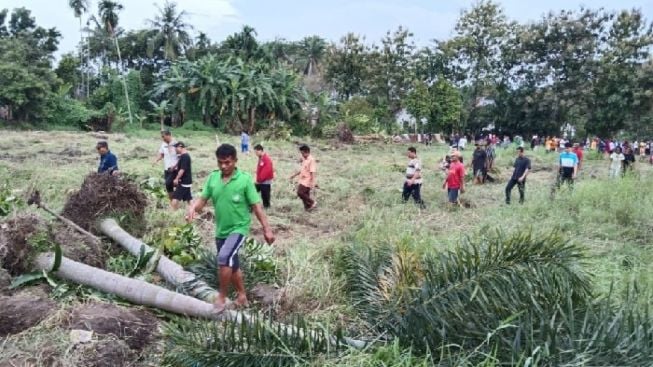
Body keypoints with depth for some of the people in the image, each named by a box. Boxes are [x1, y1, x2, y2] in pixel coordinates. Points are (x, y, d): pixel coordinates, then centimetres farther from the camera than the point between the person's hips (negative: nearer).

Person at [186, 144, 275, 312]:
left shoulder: (245, 179, -12)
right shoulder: (212, 178, 0)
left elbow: (256, 206, -10)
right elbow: (202, 199, 2)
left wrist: (267, 229, -10)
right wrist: (192, 208, -21)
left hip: (238, 229, -6)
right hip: (221, 231, 6)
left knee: (224, 259, -26)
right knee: (232, 266, 18)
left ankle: (222, 297, -7)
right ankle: (242, 296, 38)